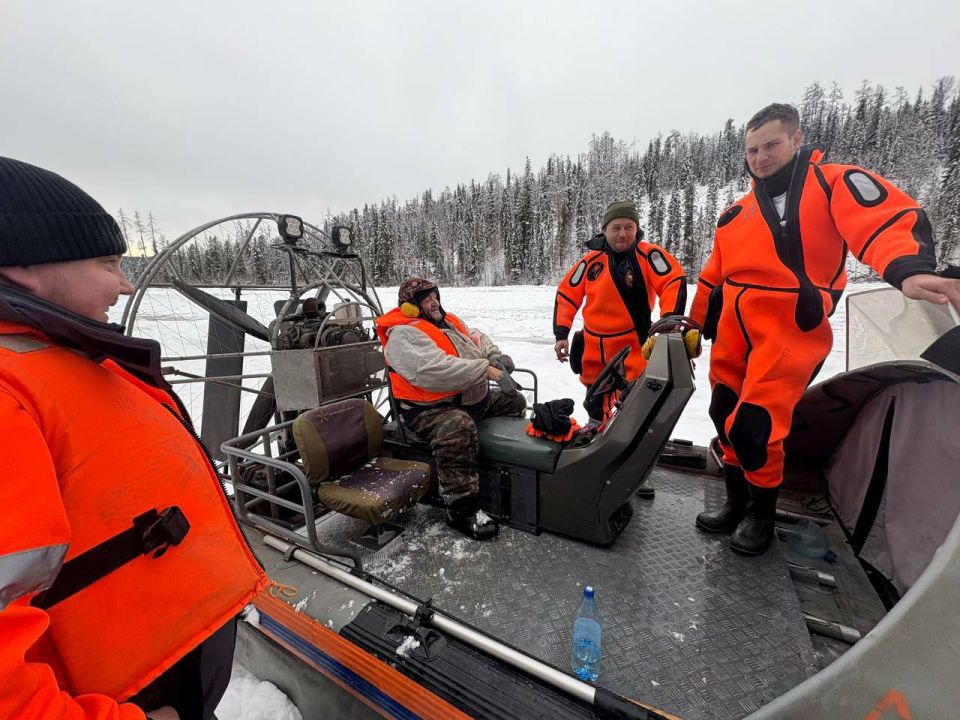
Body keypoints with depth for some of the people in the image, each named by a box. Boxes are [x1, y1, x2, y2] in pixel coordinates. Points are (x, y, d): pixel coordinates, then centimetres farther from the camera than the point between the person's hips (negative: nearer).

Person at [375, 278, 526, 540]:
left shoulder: (449, 321, 15)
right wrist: (484, 369, -28)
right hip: (432, 409, -10)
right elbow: (433, 371, -30)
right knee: (458, 428, -41)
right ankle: (462, 509, -26)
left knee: (515, 400, 19)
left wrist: (495, 355, 0)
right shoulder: (403, 334, -16)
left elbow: (478, 338, 23)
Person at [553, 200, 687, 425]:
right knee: (595, 397, 21)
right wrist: (561, 333, -2)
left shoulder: (648, 254, -9)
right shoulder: (591, 260, 0)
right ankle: (596, 423, 44)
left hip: (632, 345, -4)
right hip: (593, 345, 4)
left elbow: (674, 281, -14)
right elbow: (566, 294, 4)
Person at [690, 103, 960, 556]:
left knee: (753, 425, -14)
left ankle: (762, 511, 13)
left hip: (790, 330, -6)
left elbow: (888, 219, -16)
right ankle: (737, 501, 28)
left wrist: (908, 271, -37)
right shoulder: (735, 214, 17)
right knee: (725, 417, 8)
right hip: (733, 333, 6)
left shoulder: (834, 183, 2)